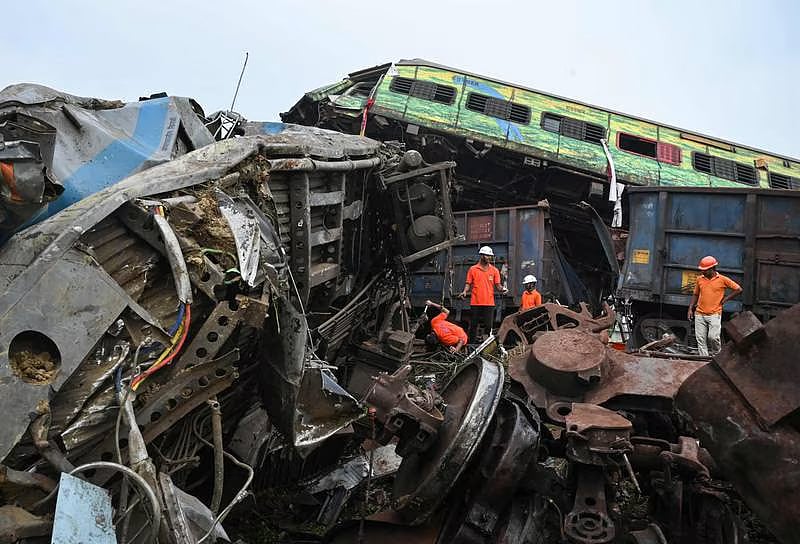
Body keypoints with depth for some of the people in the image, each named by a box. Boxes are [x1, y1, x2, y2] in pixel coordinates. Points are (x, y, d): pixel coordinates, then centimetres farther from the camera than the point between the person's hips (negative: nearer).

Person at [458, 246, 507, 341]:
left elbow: (497, 286, 7)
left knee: (489, 326, 1)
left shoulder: (494, 270, 9)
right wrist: (465, 291, -13)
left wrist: (502, 289, -14)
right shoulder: (473, 269, 6)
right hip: (475, 302, -1)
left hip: (489, 303, 1)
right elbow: (468, 283, 6)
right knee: (473, 325, 4)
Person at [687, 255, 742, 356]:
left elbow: (738, 289, 6)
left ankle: (717, 355, 12)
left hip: (714, 314, -3)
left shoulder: (722, 279, 1)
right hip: (699, 314, 4)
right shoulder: (699, 279, 10)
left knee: (713, 337, -13)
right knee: (700, 339, 0)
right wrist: (690, 309, 11)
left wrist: (725, 299, 1)